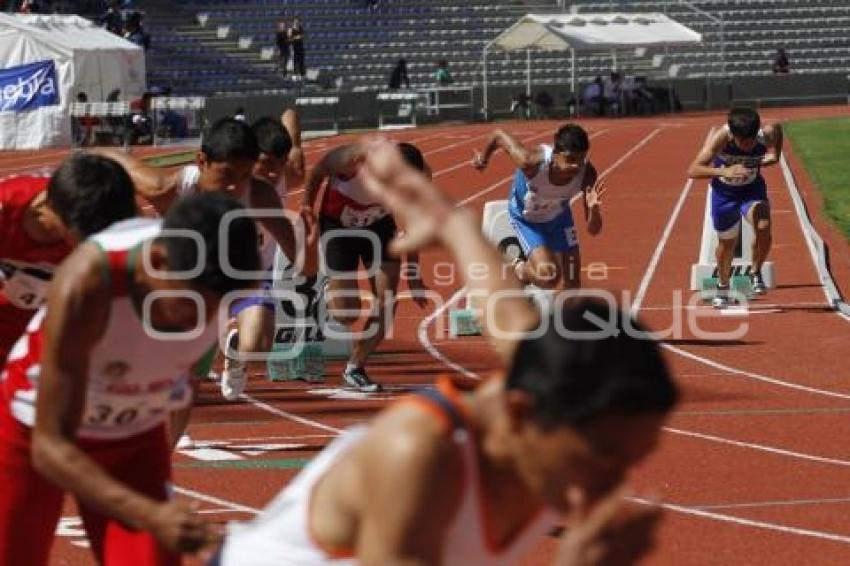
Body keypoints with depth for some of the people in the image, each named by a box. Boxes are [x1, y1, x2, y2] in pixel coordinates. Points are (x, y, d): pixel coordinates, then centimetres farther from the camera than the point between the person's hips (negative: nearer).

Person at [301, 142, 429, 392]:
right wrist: (307, 207, -4)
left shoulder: (419, 174, -24)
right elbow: (319, 171, -14)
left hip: (379, 225, 3)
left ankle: (355, 368, 9)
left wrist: (413, 269, -5)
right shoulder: (353, 160, -37)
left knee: (386, 302, -8)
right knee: (347, 314, -8)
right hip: (339, 225, -3)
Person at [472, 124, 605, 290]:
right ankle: (520, 269, 10)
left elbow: (593, 230, -26)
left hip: (558, 217, 3)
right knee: (549, 276, -24)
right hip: (526, 219, -3)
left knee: (571, 292, 5)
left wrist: (593, 208, -50)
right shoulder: (532, 161, -41)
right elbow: (499, 135, -21)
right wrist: (484, 157, 0)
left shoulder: (587, 174, -32)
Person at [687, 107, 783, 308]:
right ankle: (723, 288, 43)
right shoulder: (720, 138, -34)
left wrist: (774, 155, -6)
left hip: (752, 189, 0)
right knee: (727, 243, 14)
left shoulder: (766, 135, -28)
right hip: (724, 192, 0)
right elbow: (693, 171, -40)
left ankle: (756, 273, 1)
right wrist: (723, 172, -53)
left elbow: (777, 128, 1)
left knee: (763, 227, -27)